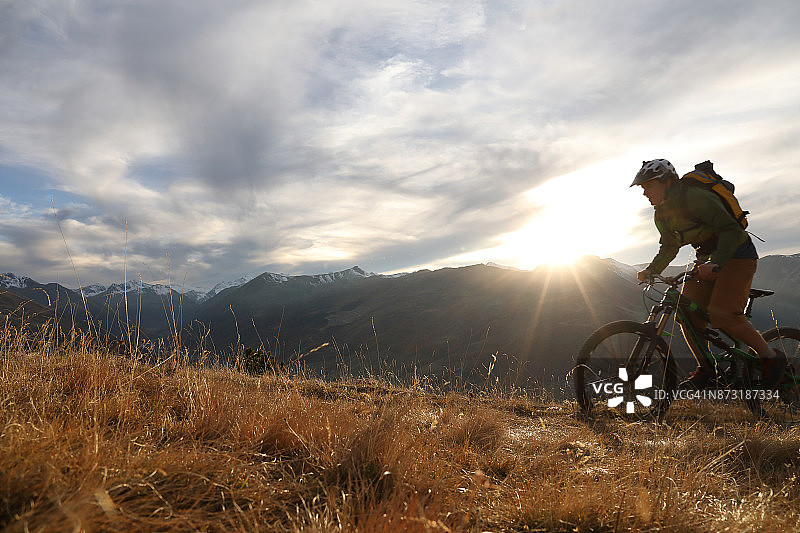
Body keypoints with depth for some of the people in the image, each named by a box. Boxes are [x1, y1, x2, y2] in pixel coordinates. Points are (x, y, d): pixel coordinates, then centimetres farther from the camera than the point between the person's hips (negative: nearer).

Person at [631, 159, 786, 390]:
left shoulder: (695, 196, -22)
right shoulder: (661, 214, 4)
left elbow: (732, 230, -27)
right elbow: (669, 247, 13)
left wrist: (715, 263, -39)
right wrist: (651, 270, -3)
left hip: (736, 254, -8)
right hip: (707, 258, 8)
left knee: (720, 313, -22)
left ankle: (771, 356, -1)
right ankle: (705, 368, 9)